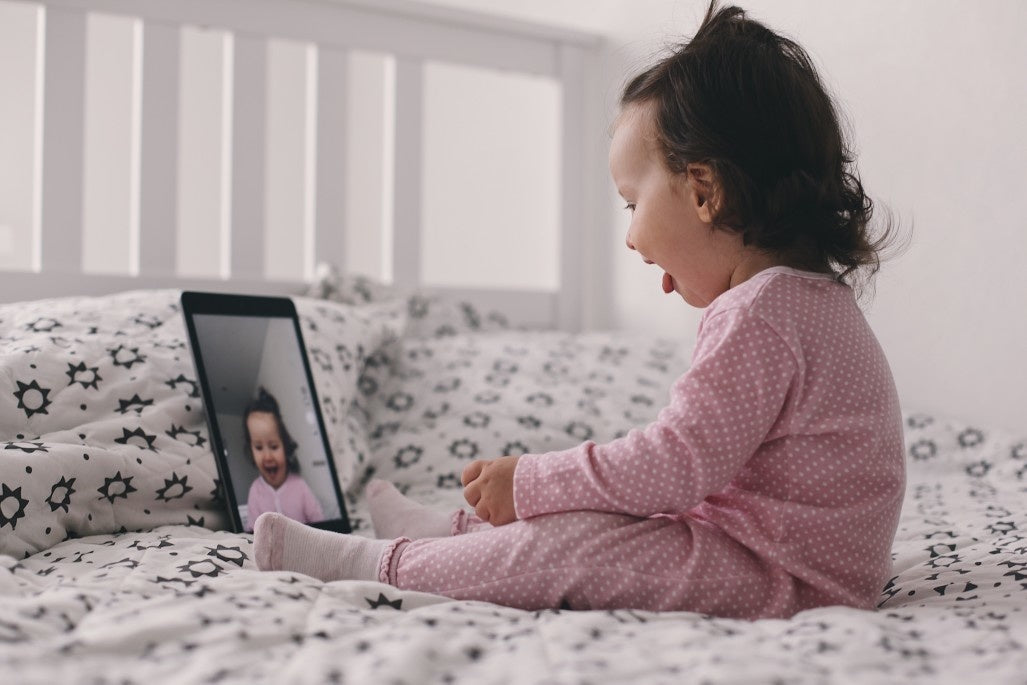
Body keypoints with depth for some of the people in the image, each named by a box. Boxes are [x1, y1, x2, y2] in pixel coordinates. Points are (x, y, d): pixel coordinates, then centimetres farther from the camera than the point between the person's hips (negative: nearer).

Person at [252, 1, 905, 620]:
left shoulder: (757, 316, -23)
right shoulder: (813, 298, 12)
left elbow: (671, 468, -27)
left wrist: (527, 482, -18)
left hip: (787, 578, -11)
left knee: (564, 545, -17)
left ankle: (371, 563, -7)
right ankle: (458, 530, 31)